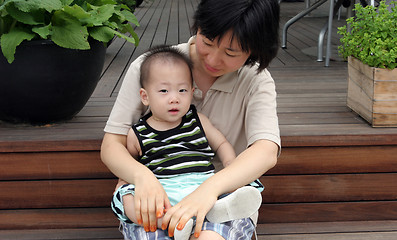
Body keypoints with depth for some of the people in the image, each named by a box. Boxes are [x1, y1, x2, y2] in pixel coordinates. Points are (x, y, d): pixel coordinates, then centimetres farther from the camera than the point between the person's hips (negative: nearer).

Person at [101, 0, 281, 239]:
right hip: (155, 195, 0)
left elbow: (267, 152, -21)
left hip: (221, 195, 0)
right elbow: (111, 145, -5)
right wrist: (141, 175, -29)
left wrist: (210, 188, -40)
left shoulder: (256, 80, -4)